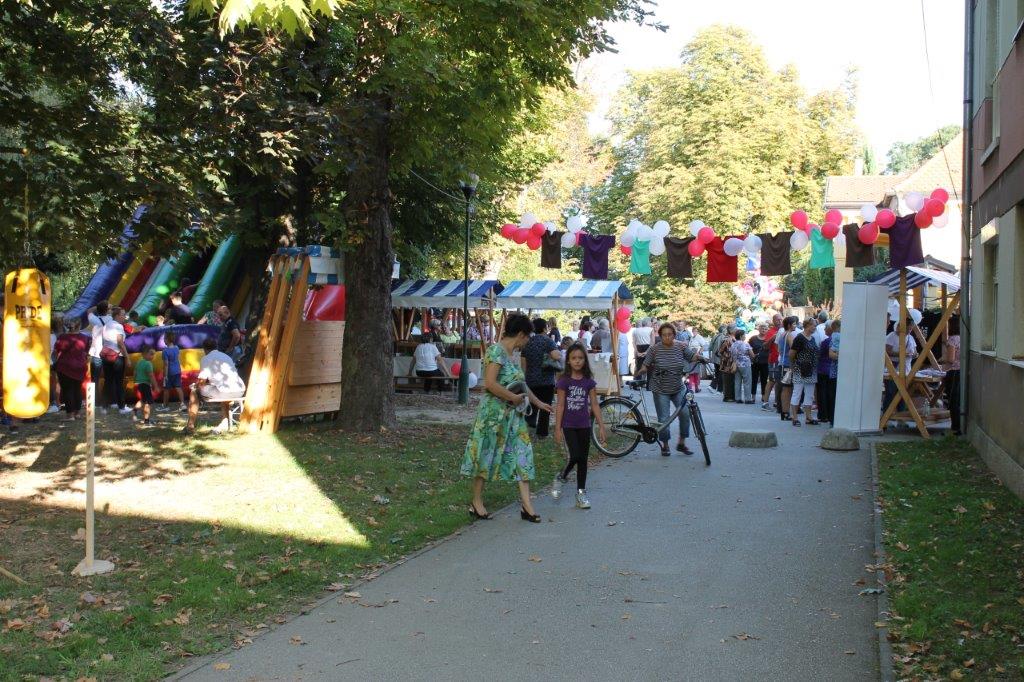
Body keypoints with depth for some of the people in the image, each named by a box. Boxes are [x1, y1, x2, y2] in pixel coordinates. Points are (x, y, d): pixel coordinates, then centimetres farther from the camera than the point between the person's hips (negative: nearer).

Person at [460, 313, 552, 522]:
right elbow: (490, 383, -24)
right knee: (486, 456, 3)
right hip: (494, 413, -9)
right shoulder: (496, 351, -14)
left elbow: (521, 384, 25)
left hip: (514, 415, 9)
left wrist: (538, 403, 31)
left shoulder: (511, 354, 13)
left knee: (522, 455, 3)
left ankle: (527, 506, 4)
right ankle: (476, 502, 17)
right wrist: (514, 398, -17)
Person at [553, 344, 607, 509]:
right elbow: (560, 405, -6)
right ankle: (561, 478, 12)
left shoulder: (589, 381, 2)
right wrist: (557, 429, -8)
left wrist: (601, 426, 1)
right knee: (574, 456, -16)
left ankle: (581, 493, 16)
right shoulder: (564, 381, -6)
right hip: (568, 425, -3)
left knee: (583, 459, 6)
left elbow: (594, 404, 4)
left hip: (584, 426, 3)